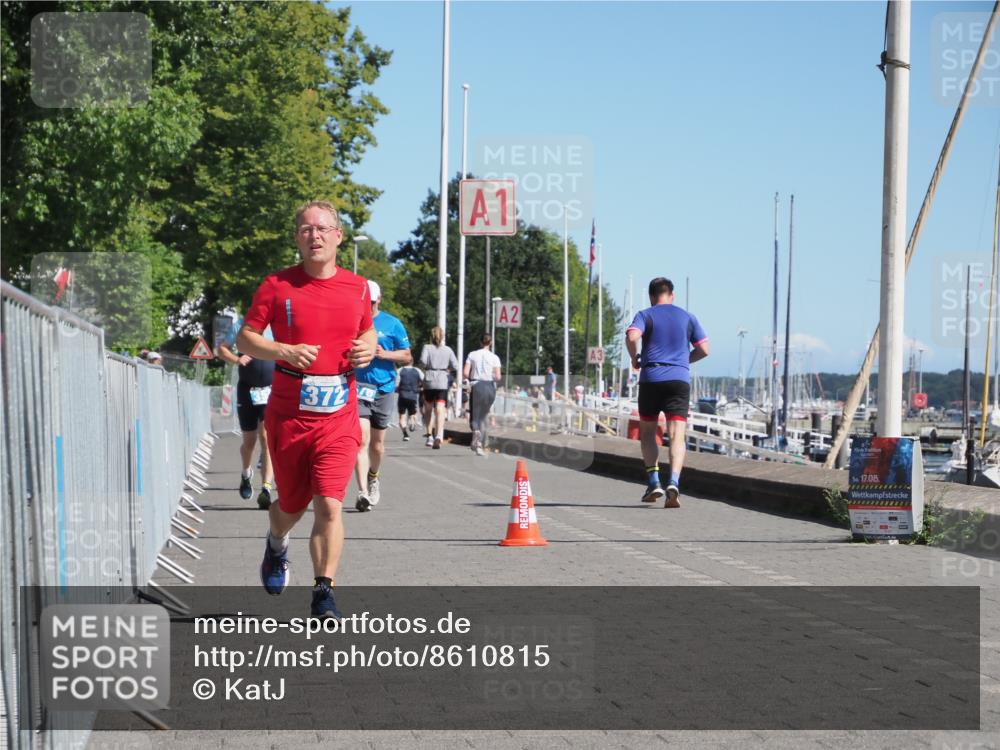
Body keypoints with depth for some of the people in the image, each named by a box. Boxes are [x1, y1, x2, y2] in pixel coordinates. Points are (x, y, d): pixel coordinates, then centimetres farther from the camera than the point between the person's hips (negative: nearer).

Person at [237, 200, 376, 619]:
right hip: (287, 414, 0)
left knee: (329, 504, -12)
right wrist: (285, 352, -16)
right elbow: (245, 338, 1)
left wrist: (368, 348, 1)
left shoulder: (357, 287, 7)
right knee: (292, 503, 13)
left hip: (338, 415, 1)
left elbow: (367, 332, 24)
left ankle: (324, 592, -6)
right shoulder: (277, 285, -1)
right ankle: (276, 545, 47)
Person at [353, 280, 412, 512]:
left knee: (377, 442, 13)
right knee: (362, 437, -17)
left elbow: (407, 356, 7)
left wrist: (384, 354, -10)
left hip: (384, 388, 2)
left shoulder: (392, 324, 5)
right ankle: (363, 491, -22)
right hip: (357, 386, -2)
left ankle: (373, 478, 41)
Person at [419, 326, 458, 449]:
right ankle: (439, 436, -27)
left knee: (428, 410, 17)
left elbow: (423, 361, -15)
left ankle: (429, 435, 12)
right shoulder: (448, 350, 7)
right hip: (442, 382, 0)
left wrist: (426, 366, 6)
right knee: (440, 411, -9)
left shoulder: (427, 347, 2)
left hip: (429, 380, 0)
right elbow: (455, 366, 2)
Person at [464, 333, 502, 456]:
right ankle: (481, 446, 9)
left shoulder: (472, 355, 2)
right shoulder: (494, 358, 1)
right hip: (490, 387, 1)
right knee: (483, 417, 13)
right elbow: (498, 377, -6)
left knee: (474, 416, 3)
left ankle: (476, 431, -32)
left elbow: (465, 373, -5)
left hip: (476, 386, -1)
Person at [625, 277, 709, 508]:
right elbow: (704, 349, 12)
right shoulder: (688, 317, 13)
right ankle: (674, 482, -24)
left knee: (647, 431, 15)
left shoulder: (645, 315, 4)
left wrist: (634, 359, 2)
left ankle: (653, 482, 6)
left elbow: (632, 336, -15)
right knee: (677, 436, -5)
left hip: (651, 378, -1)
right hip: (680, 380, 1)